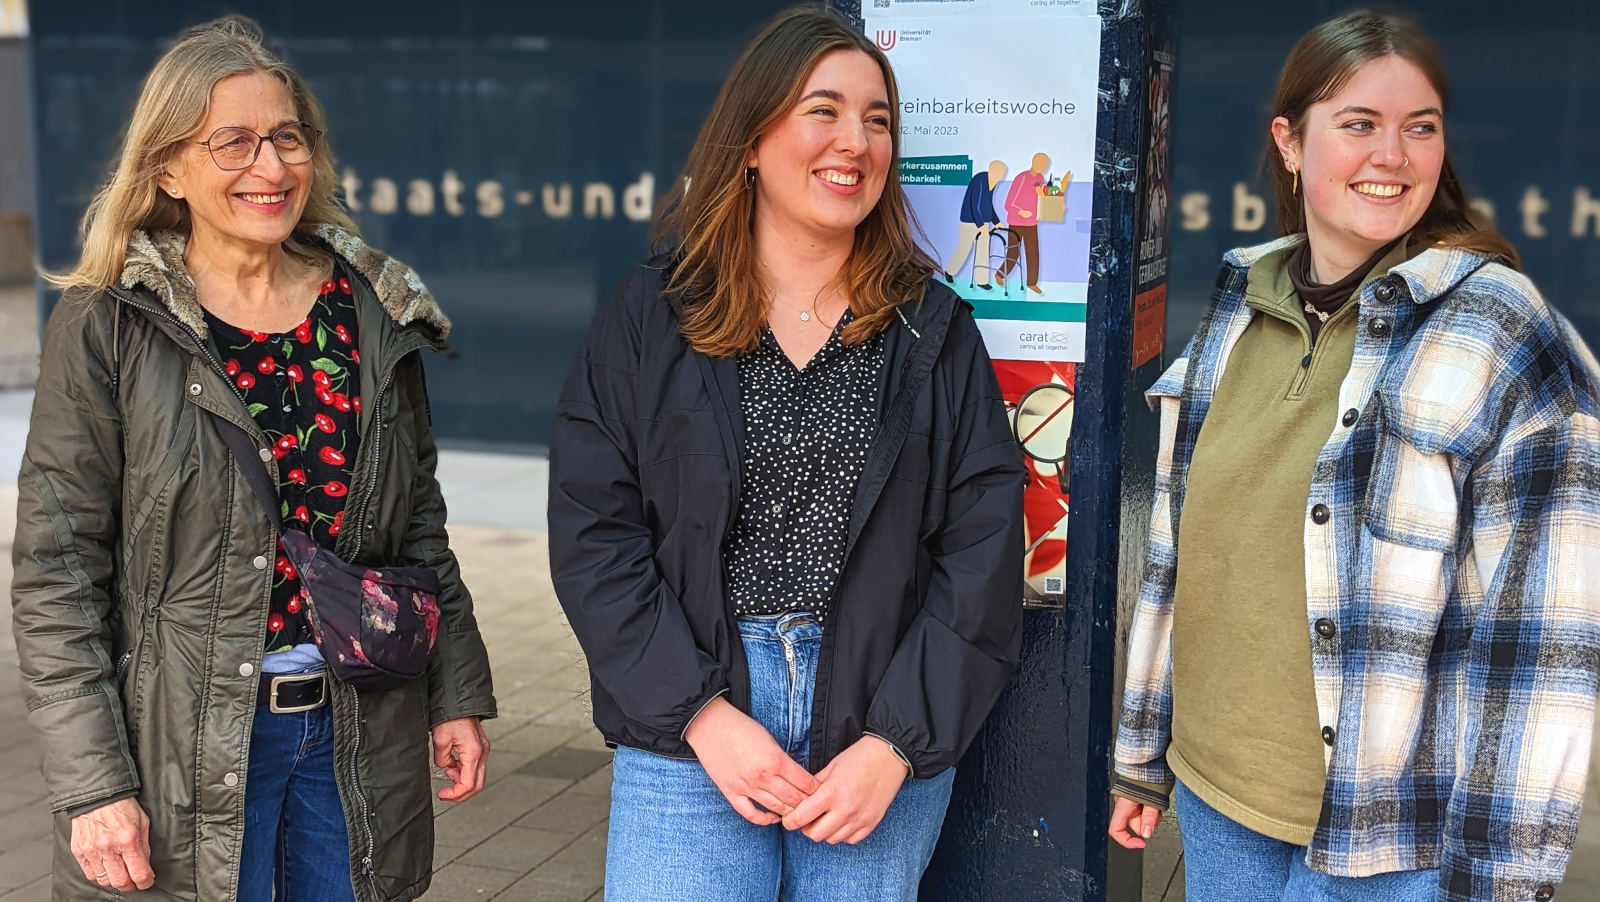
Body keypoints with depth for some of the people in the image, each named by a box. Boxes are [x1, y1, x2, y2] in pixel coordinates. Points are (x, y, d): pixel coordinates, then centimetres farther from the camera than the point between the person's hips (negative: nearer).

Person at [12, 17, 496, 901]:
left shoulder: (375, 313, 4)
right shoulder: (108, 327, -7)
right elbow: (57, 573, -8)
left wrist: (457, 693, 10)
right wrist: (91, 785, -12)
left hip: (356, 730, 4)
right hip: (186, 745, -3)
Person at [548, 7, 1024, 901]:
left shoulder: (936, 332, 3)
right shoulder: (651, 318, 2)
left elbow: (984, 551, -1)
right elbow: (592, 533, -2)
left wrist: (898, 740, -10)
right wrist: (700, 712, -11)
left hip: (887, 718, 1)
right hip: (688, 724, -1)